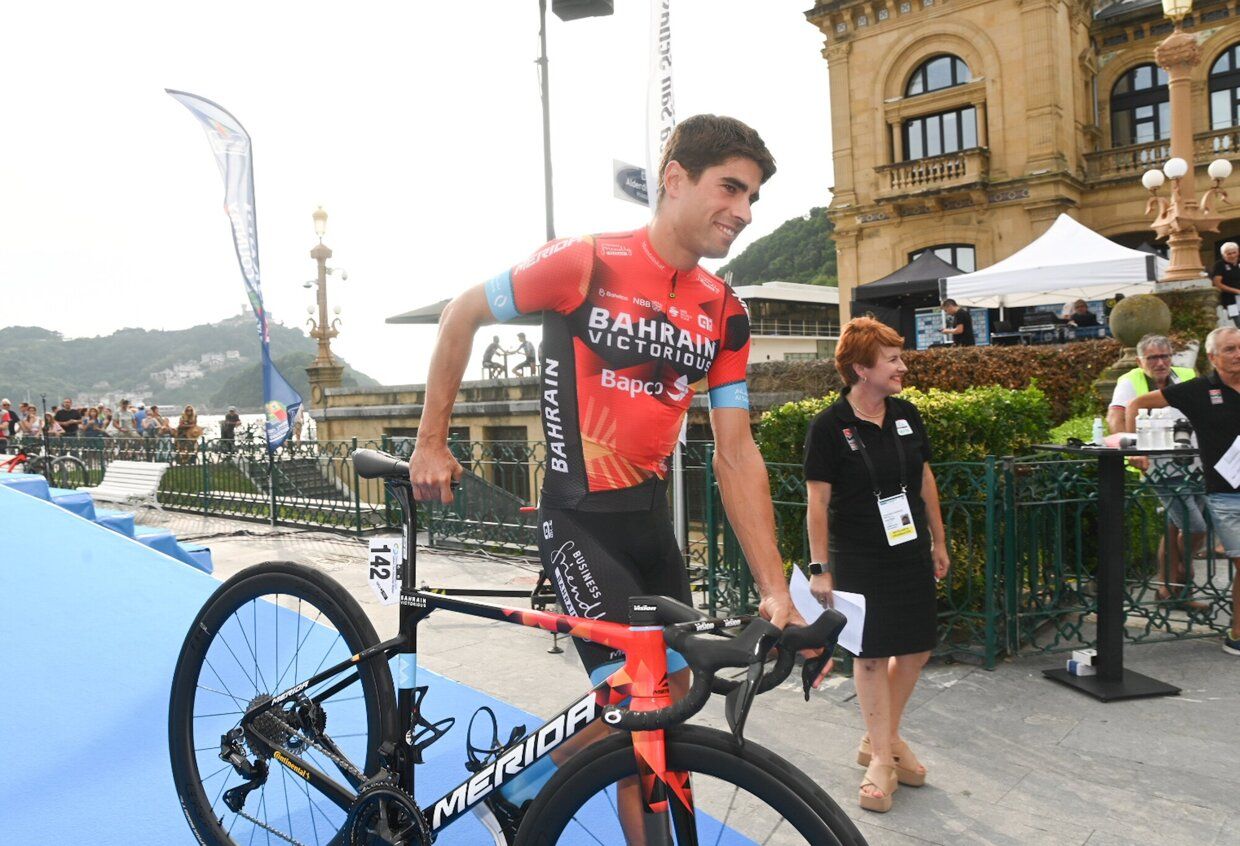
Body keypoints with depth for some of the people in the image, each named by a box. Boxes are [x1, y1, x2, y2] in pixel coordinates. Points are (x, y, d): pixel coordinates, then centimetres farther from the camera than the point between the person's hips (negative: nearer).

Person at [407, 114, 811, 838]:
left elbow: (736, 454, 0)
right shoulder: (586, 264, -14)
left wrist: (775, 590, -5)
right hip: (579, 523, -6)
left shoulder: (724, 313, 1)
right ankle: (529, 773, 18)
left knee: (671, 707, 12)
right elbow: (463, 315, -1)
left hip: (651, 521, 7)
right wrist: (431, 444, 2)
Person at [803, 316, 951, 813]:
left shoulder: (906, 415, 3)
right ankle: (882, 759, 20)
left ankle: (882, 738, 32)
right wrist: (820, 568, -15)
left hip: (911, 553, 6)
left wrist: (938, 542, 14)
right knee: (872, 655, 4)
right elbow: (817, 500, -13)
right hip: (859, 561, -6)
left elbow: (925, 480, 12)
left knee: (916, 649, 11)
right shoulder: (829, 426, -14)